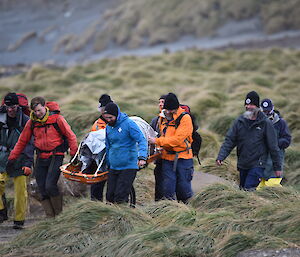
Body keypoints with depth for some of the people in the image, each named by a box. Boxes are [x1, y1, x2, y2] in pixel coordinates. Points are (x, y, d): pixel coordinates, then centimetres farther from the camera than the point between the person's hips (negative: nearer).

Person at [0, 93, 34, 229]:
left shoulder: (25, 121, -7)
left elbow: (29, 144, -10)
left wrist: (28, 164, -17)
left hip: (20, 159, -3)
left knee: (20, 189, -3)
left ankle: (19, 219, 6)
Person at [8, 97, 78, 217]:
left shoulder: (57, 119, -8)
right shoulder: (31, 122, 4)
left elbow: (70, 136, -2)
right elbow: (22, 141, 12)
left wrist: (73, 153, -7)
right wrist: (11, 158, 11)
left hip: (56, 156, -5)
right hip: (41, 159, 5)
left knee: (50, 186, -17)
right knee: (43, 189, 1)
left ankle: (59, 214, -2)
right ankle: (50, 217, 7)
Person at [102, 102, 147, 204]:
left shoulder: (128, 124, -9)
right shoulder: (108, 127, 11)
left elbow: (142, 140, -14)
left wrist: (142, 157, -27)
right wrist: (108, 163, 23)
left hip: (128, 166, -7)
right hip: (113, 168, 7)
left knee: (120, 197, -12)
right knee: (110, 196, 4)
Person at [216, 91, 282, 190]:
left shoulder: (265, 123, -5)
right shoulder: (239, 122, 5)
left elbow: (273, 147, -1)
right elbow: (229, 140, 3)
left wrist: (277, 167, 0)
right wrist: (221, 156, -12)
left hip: (257, 165, -5)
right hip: (242, 165, 5)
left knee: (249, 189, -18)